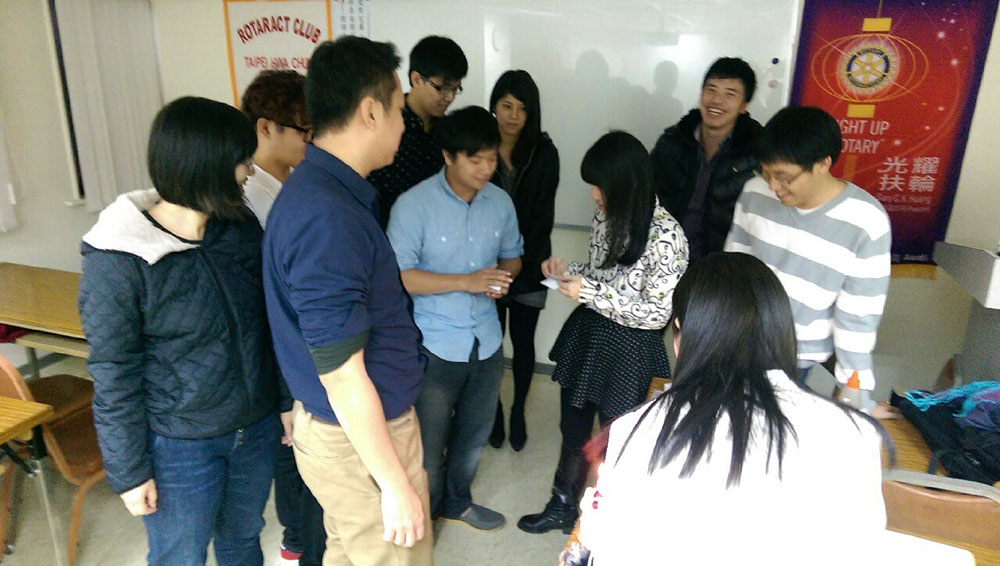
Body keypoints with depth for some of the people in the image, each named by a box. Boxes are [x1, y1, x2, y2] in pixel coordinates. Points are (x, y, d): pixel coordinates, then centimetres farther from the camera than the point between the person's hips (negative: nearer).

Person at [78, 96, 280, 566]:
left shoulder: (242, 227, -5)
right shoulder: (117, 262, -20)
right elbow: (114, 378, -13)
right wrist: (129, 472, -7)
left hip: (257, 429, 5)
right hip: (180, 445, -4)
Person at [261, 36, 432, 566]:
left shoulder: (314, 187, 4)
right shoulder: (329, 219, -28)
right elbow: (343, 376, -26)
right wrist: (396, 485, -18)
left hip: (333, 424, 9)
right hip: (362, 438, -9)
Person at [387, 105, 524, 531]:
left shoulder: (500, 202, 0)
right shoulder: (414, 204, -16)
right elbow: (399, 275, -19)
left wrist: (503, 276, -12)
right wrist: (467, 281, -25)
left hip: (486, 342, 5)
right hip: (435, 346, -5)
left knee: (475, 433, 22)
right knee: (429, 443, 11)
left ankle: (457, 501, 47)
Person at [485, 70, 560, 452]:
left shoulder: (544, 153, -4)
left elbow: (543, 216, -6)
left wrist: (518, 265, -12)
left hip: (529, 266, 0)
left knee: (523, 341, 10)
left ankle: (518, 411, 31)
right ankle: (494, 410, 30)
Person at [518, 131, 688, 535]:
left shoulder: (665, 236, -23)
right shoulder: (607, 217, -2)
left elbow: (657, 314, -21)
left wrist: (589, 293, -23)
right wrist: (567, 270, -6)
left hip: (628, 350, -7)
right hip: (587, 333, 7)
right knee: (572, 429, 21)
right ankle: (562, 508, 45)